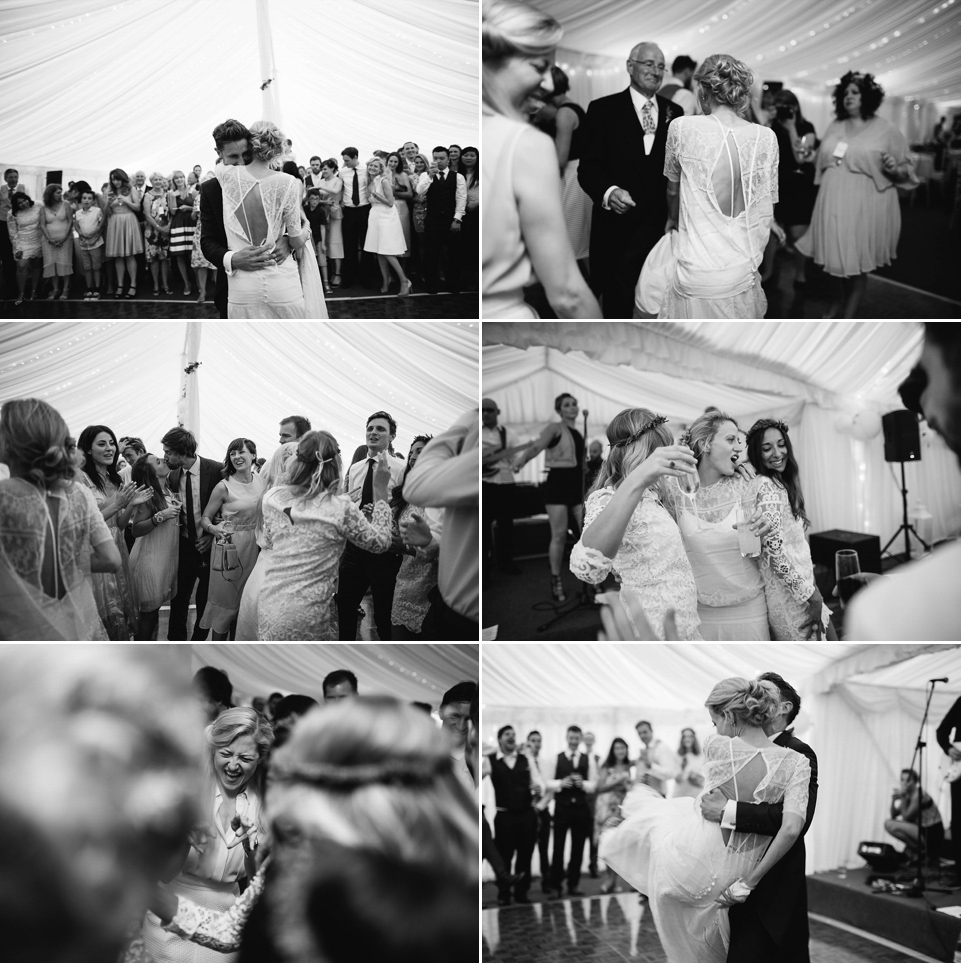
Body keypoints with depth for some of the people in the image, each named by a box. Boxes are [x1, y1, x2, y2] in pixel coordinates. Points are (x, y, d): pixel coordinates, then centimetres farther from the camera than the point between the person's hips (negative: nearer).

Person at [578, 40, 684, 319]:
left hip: (663, 226, 3)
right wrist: (609, 192, -24)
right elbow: (588, 166, -4)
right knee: (618, 308, 2)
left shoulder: (674, 113, 12)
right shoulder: (603, 109, 1)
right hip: (619, 227, -3)